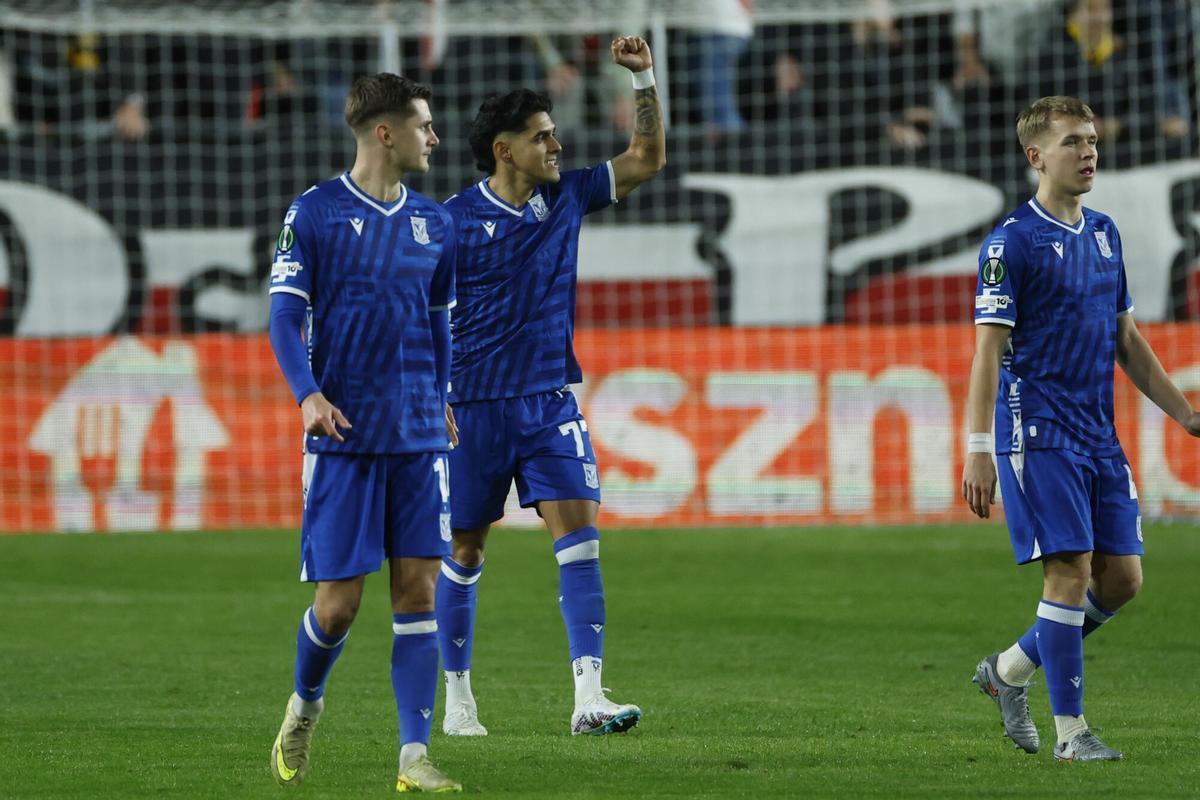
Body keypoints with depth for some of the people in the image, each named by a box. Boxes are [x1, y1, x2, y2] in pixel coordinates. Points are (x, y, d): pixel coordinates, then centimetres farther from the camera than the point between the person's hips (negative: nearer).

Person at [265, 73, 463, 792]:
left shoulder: (434, 222, 11)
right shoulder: (315, 212, -3)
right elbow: (286, 316, -7)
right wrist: (308, 394, -22)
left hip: (420, 436, 4)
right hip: (345, 436, -4)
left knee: (419, 589, -5)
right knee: (339, 599, -4)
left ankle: (415, 758, -5)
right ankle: (305, 707, 26)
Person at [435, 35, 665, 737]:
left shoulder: (566, 197, 6)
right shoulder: (454, 220, -7)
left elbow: (648, 158, 10)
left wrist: (644, 77, -2)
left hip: (550, 403, 3)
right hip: (474, 408, -3)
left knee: (579, 533, -12)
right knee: (465, 553, 6)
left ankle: (589, 698, -18)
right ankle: (458, 698, 20)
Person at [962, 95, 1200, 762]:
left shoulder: (1104, 233, 14)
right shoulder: (1013, 242, -8)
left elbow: (1127, 339, 22)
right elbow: (989, 351, -11)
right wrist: (979, 451, -17)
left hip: (1099, 433, 7)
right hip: (1038, 432, -7)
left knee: (1122, 577, 4)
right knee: (1070, 570, -11)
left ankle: (1010, 670, 22)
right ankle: (1070, 730, -3)